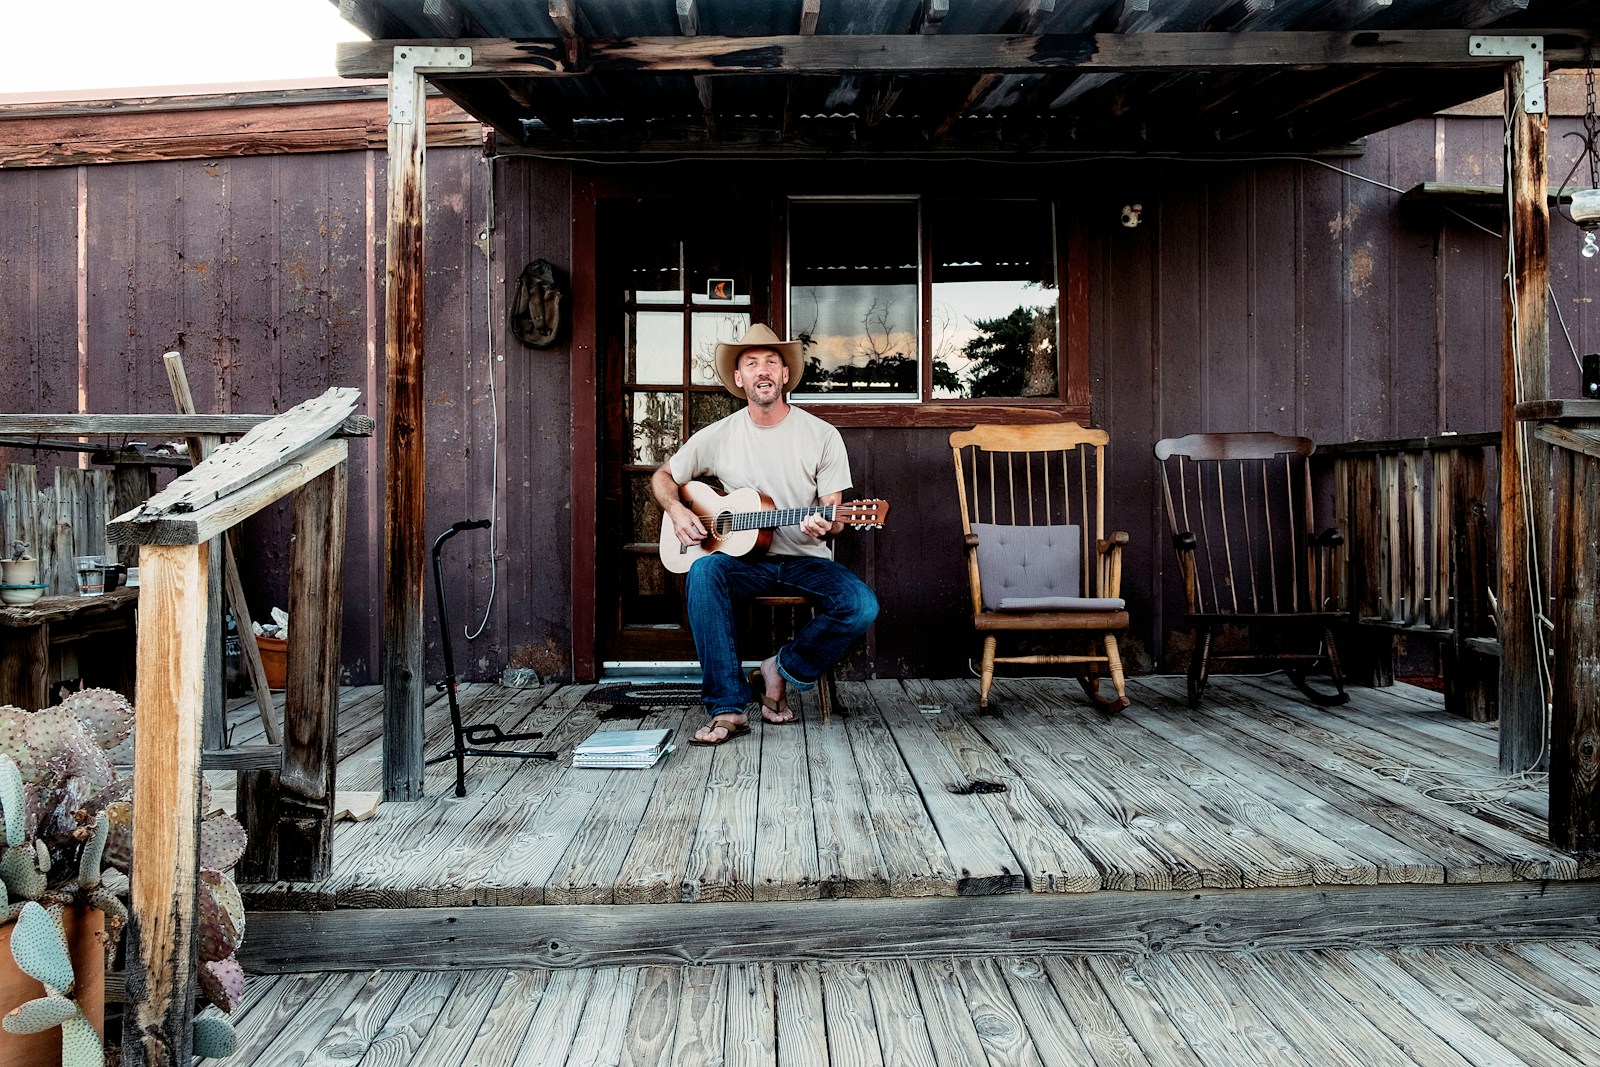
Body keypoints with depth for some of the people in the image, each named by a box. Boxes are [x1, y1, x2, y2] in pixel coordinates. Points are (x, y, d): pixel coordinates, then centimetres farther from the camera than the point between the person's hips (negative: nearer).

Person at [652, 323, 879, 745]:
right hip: (743, 559, 1)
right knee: (703, 572, -33)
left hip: (806, 560, 0)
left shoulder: (822, 436, 0)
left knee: (861, 607, -28)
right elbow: (663, 477, 16)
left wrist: (825, 526, -25)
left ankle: (782, 671, -4)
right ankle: (727, 708, -29)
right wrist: (677, 512, -5)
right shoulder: (718, 436, 5)